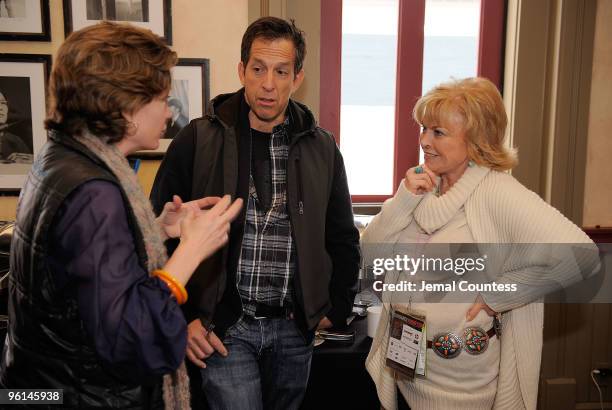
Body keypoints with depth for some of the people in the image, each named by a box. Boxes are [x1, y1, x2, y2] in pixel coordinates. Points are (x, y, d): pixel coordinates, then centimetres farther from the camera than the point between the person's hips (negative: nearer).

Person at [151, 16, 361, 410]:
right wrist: (180, 318, -6)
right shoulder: (197, 140, -7)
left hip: (294, 326, 3)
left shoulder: (321, 148, 1)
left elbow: (343, 239, 10)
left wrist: (336, 308, 7)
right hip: (224, 325, -3)